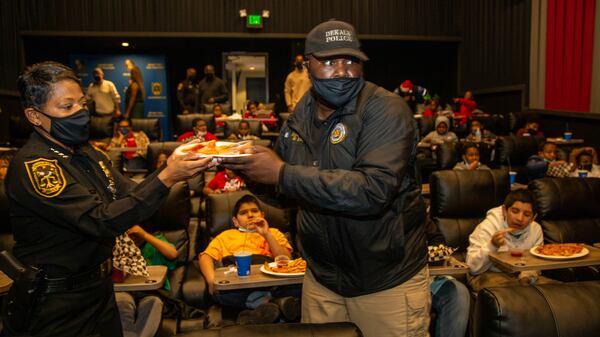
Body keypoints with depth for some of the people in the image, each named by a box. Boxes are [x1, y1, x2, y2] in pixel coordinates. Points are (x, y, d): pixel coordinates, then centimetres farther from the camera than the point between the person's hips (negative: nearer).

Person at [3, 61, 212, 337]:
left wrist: (178, 170, -14)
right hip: (55, 307, -7)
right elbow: (102, 221, -29)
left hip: (100, 291, 8)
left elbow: (131, 197, 2)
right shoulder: (31, 165, -22)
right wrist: (165, 178, -31)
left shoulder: (85, 153, 5)